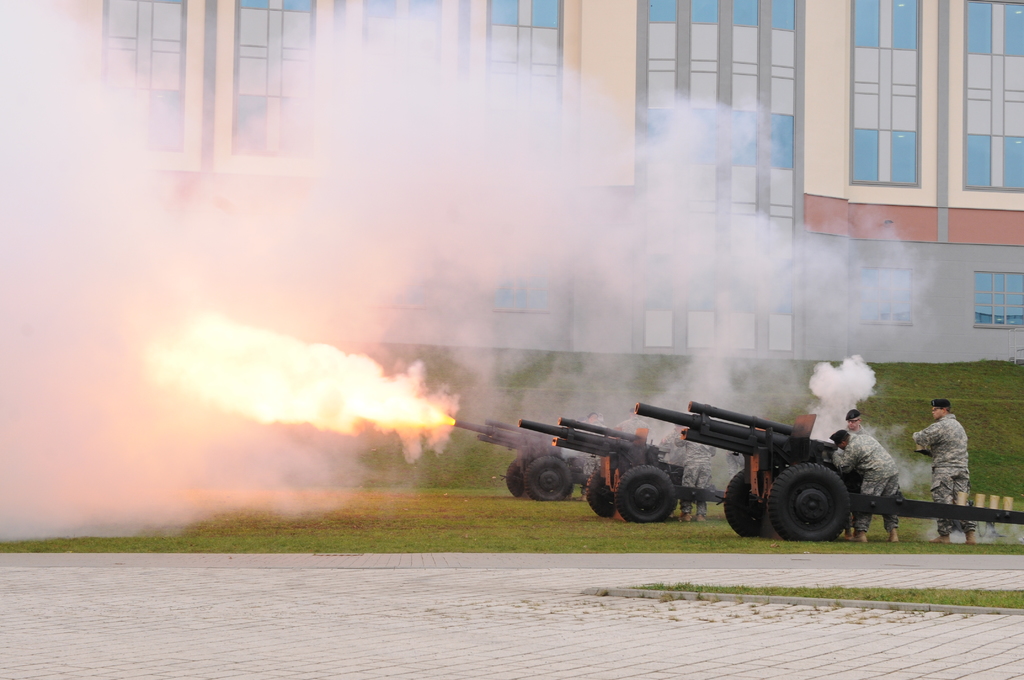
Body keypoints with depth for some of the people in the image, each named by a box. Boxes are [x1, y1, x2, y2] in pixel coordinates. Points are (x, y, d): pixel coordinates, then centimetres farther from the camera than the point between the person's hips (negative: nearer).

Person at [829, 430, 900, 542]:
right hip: (893, 470, 8)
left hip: (876, 475, -8)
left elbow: (844, 467, -1)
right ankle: (893, 531, 6)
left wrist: (835, 455, 12)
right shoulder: (866, 437, 20)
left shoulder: (851, 448, -6)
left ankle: (861, 533, -1)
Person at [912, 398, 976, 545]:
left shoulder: (939, 426, -11)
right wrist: (930, 452, 21)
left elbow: (921, 439, -16)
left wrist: (916, 435, 8)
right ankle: (970, 534, -1)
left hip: (944, 470, -8)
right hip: (961, 469, 8)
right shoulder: (958, 426, 20)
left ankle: (944, 535, -1)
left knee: (943, 502, -3)